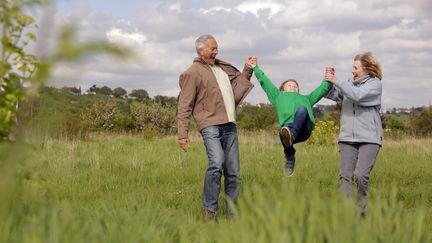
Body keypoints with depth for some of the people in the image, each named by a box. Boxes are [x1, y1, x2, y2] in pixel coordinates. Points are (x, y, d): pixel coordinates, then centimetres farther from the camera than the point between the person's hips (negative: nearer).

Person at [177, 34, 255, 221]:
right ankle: (209, 210, -16)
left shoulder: (223, 67, 22)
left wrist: (247, 70, 25)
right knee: (216, 164, -26)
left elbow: (238, 84, 40)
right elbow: (184, 107, -3)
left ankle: (232, 213, 13)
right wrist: (182, 134, -9)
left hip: (229, 125, 7)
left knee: (233, 171, 5)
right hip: (210, 125, -7)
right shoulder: (193, 73, 1)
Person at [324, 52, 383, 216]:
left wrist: (336, 81, -13)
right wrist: (328, 79, -1)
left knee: (361, 175, -15)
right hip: (347, 137, 4)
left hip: (369, 138, -4)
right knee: (345, 175, -6)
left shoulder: (375, 84, 0)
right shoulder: (350, 84, 14)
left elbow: (358, 95, -17)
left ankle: (361, 210, 1)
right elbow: (331, 94, 16)